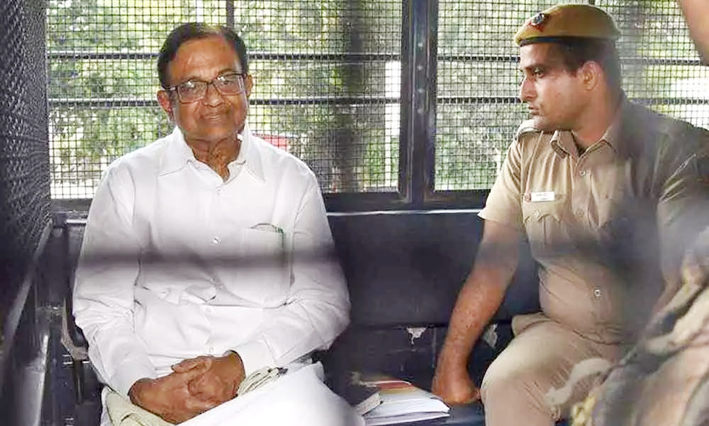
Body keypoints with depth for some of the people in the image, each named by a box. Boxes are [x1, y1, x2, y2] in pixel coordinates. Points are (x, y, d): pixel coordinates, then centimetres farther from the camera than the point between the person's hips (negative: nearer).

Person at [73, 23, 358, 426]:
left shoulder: (293, 179, 9)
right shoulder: (127, 180, 8)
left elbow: (327, 302, 3)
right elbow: (100, 308, 5)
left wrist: (238, 363, -11)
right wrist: (142, 388, -13)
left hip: (270, 375, 1)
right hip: (155, 378, 0)